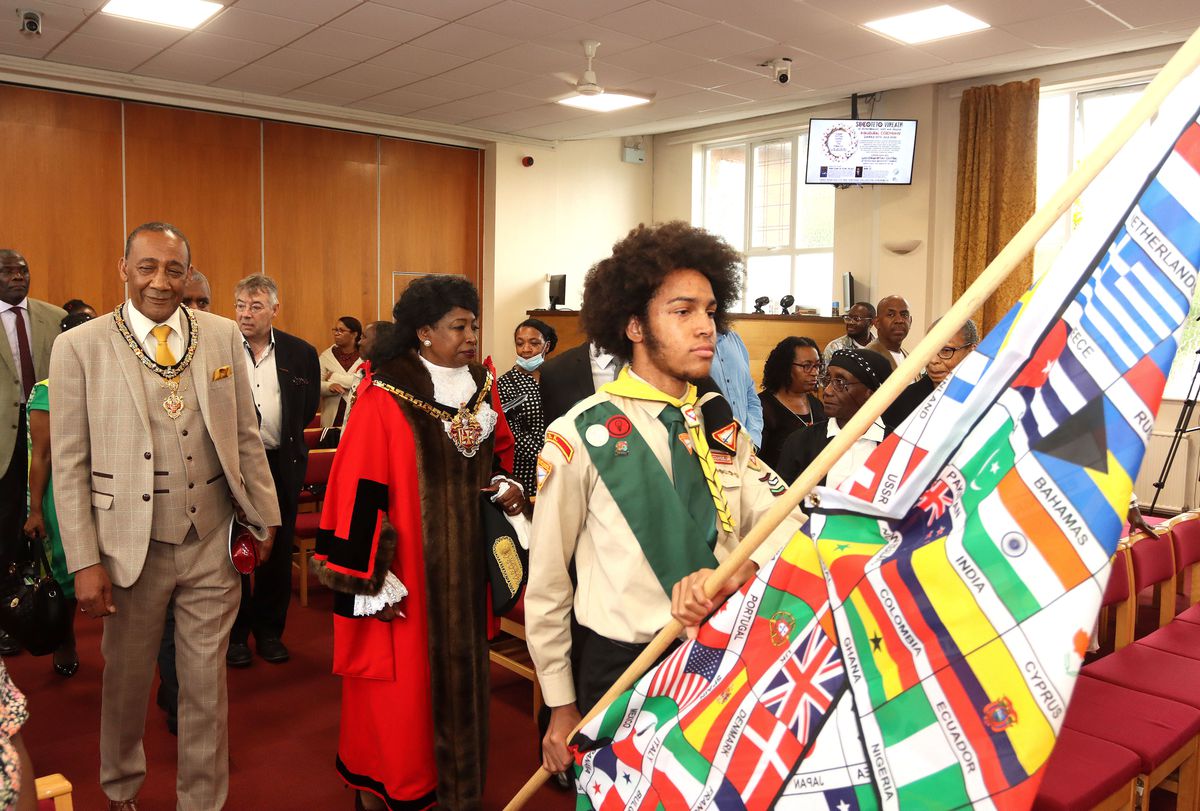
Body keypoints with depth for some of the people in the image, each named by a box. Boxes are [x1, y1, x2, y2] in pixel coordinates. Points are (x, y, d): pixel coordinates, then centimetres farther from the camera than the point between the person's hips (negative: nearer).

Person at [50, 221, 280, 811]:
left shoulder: (222, 336, 2)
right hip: (130, 546, -1)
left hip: (212, 542, 1)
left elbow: (246, 435, 7)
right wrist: (84, 562, -7)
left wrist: (263, 515, 7)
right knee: (125, 679, 18)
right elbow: (69, 464, -4)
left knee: (207, 684, 12)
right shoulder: (79, 347, -5)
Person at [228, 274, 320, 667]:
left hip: (281, 465, 1)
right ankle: (235, 632, 22)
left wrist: (282, 437, 2)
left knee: (277, 550, 10)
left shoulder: (301, 353, 1)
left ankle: (269, 630, 24)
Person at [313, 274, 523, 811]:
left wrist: (505, 484, -2)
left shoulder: (482, 384, 3)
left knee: (459, 673, 17)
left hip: (464, 560, 6)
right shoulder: (384, 397, -16)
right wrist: (371, 581, -15)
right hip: (407, 564, -6)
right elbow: (358, 490, -16)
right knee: (400, 681, 6)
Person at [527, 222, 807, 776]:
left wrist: (734, 571, -27)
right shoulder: (582, 435, -13)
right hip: (619, 666, -4)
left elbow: (784, 523, -5)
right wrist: (561, 706, -2)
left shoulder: (722, 423, 3)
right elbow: (547, 580, -7)